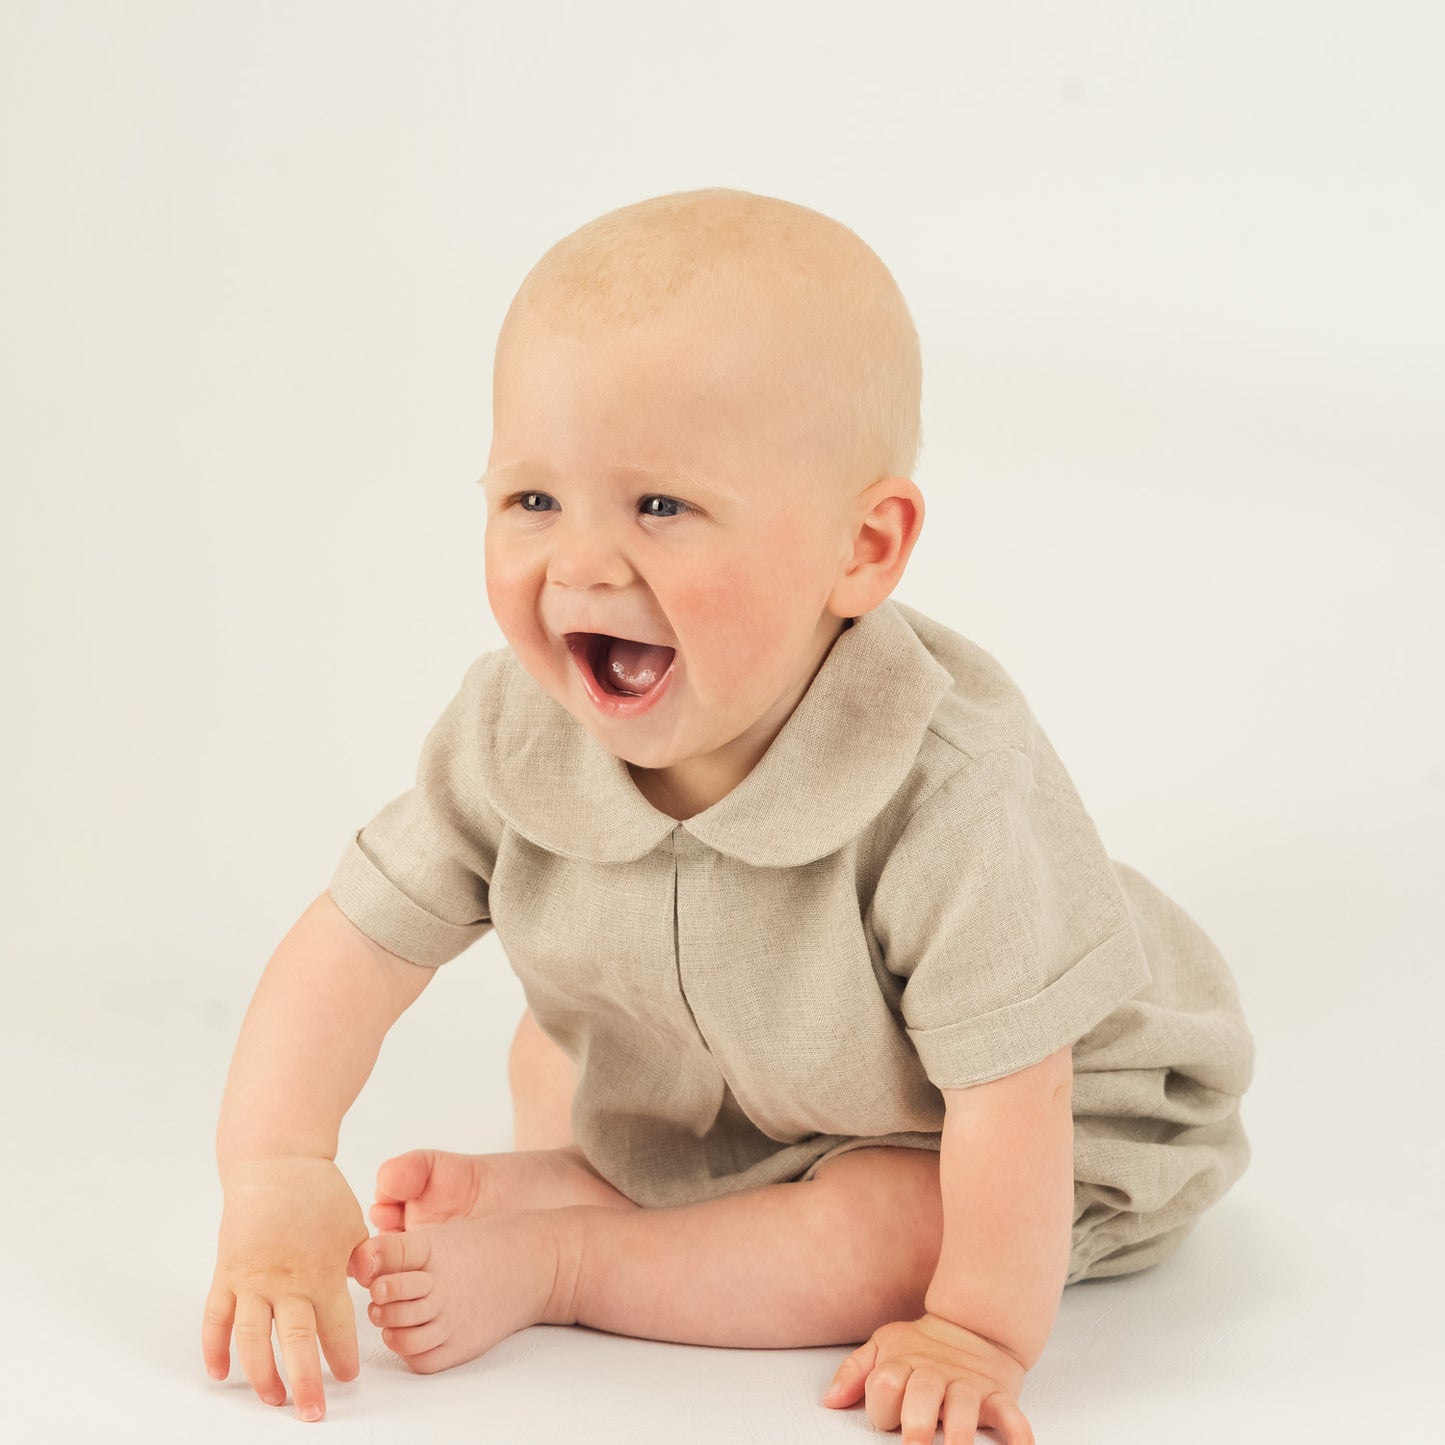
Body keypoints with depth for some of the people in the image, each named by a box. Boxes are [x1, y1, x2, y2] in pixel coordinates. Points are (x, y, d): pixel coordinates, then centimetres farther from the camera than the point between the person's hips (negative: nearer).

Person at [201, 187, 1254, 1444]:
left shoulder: (946, 792, -42)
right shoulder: (517, 731, -25)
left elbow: (1007, 1088, -36)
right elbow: (355, 943, -20)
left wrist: (980, 1333, -32)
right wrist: (276, 1174, -32)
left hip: (981, 1128, -5)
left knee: (889, 1241, -29)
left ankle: (546, 1259, -16)